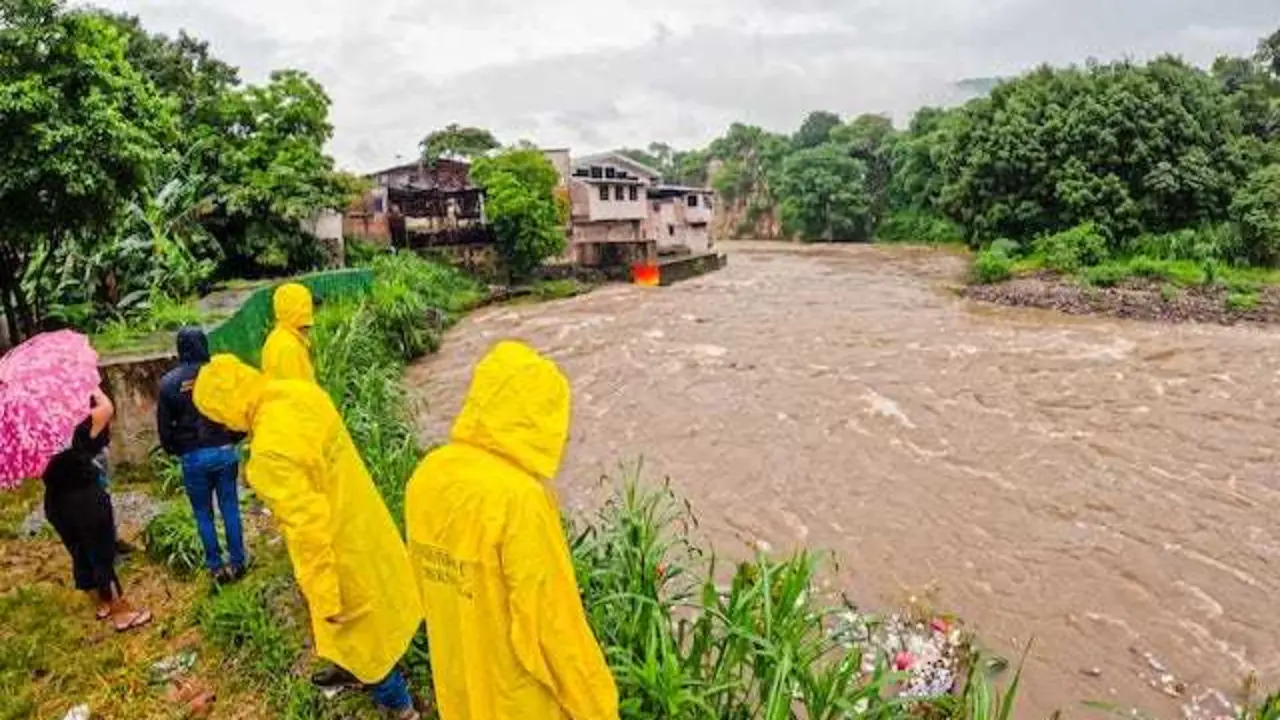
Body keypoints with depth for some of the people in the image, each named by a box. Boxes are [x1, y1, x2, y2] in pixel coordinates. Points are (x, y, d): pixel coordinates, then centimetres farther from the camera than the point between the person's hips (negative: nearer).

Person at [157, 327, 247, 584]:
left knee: (203, 514, 13)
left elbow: (164, 426, 1)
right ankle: (237, 562, 16)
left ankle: (216, 567, 17)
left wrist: (176, 451, 17)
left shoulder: (169, 382, -3)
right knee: (230, 508, 11)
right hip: (224, 451, 0)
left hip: (193, 457, 0)